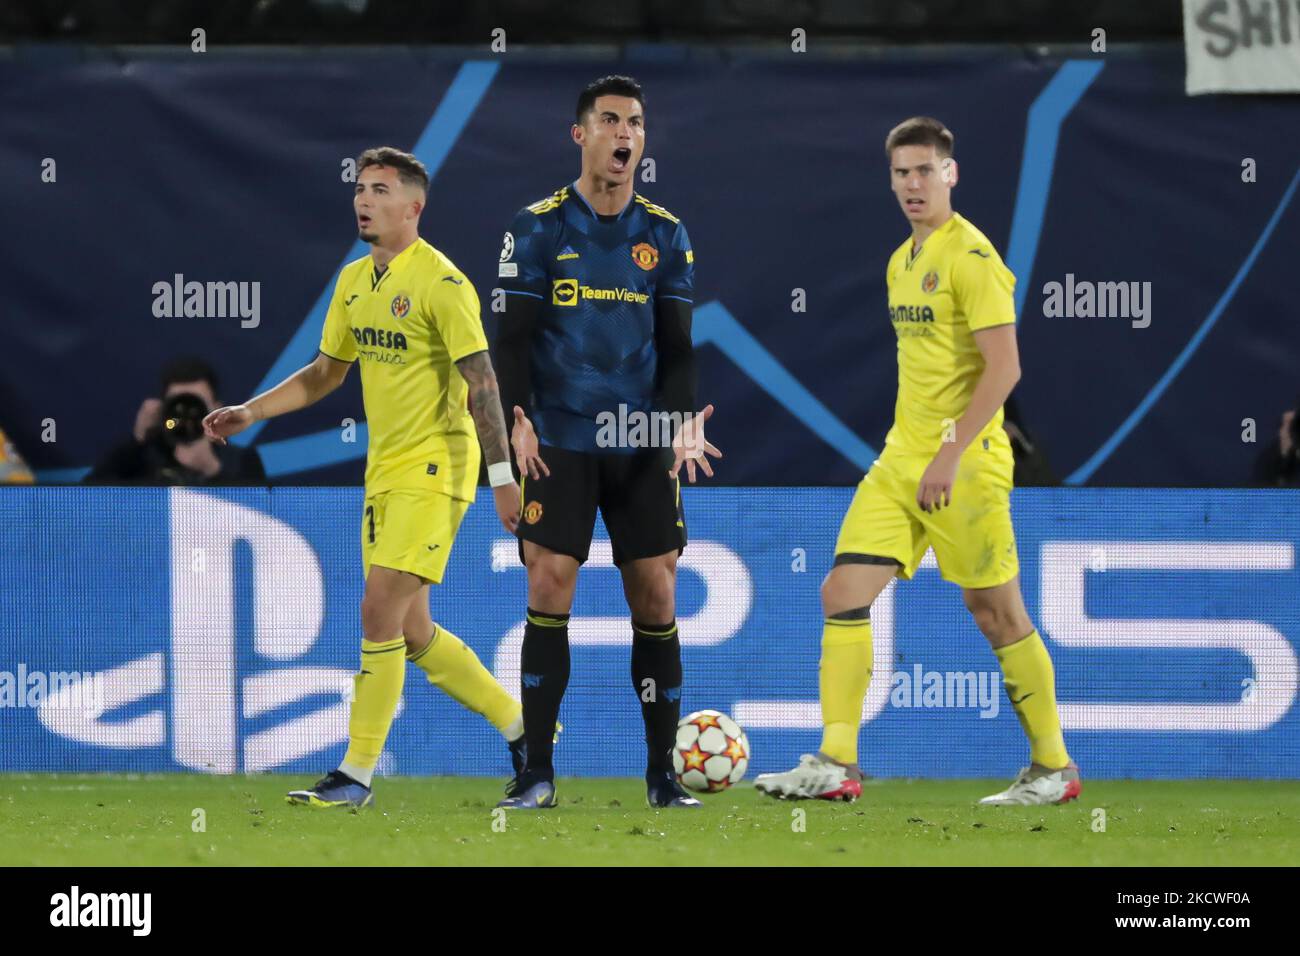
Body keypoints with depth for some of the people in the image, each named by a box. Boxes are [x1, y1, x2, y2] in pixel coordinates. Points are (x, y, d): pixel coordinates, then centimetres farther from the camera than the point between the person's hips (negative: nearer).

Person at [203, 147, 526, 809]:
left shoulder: (441, 283, -14)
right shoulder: (354, 282, 11)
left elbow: (480, 383, -16)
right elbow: (327, 371, 22)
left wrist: (502, 474, -19)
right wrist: (251, 412, 12)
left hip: (433, 469, -8)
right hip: (383, 473, 8)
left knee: (380, 611, -12)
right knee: (411, 634, 10)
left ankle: (357, 775, -7)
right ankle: (520, 727, 25)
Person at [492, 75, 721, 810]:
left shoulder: (666, 236, 8)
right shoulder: (539, 228, 1)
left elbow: (677, 347, 9)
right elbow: (513, 337, 0)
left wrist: (685, 422, -7)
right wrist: (518, 419, -14)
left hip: (643, 446, 2)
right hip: (561, 442, -2)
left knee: (656, 596, 0)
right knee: (550, 590, -9)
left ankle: (663, 774, 8)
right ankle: (537, 772, -3)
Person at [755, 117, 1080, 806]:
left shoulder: (969, 255, -12)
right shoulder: (902, 262, 15)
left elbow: (1004, 368, -19)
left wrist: (950, 453, -21)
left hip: (965, 465, -8)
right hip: (900, 462, 8)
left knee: (996, 612, 0)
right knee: (843, 595, -3)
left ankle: (1053, 768, 13)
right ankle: (835, 765, -3)